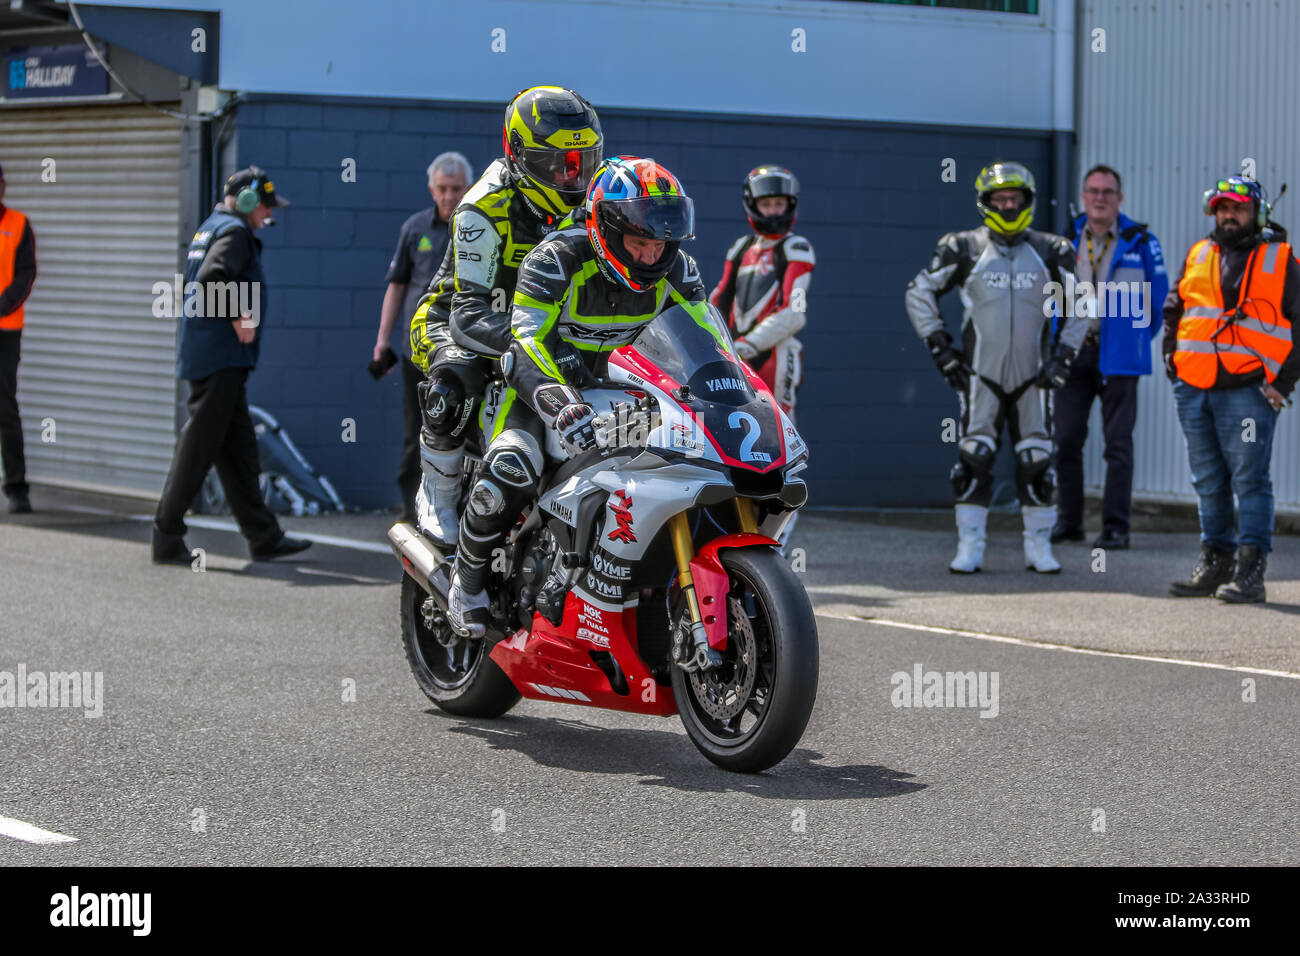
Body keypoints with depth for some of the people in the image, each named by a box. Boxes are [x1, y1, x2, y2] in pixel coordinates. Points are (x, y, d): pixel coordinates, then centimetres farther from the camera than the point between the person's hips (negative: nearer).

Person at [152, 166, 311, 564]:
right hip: (219, 357, -10)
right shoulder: (234, 232, -11)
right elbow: (213, 277, -27)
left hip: (209, 356, 10)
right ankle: (167, 538, -4)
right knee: (199, 445, -7)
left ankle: (263, 536, 13)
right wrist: (239, 316, -19)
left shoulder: (211, 227, 19)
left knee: (238, 447, 10)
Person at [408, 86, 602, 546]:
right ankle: (438, 495, -16)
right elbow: (469, 314, -33)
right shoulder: (484, 211, -27)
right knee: (456, 379, -37)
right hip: (453, 320, -6)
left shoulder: (591, 203, -7)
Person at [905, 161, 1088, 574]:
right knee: (974, 459, -5)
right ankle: (969, 547, 2)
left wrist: (1062, 355, 5)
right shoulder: (965, 249, -1)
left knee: (1037, 462, 1)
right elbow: (919, 293, 6)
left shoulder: (1049, 252, 5)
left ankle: (1039, 547, 11)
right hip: (980, 374, -2)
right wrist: (940, 347, 1)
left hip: (1031, 376, 2)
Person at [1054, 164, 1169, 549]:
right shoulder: (1066, 241, 8)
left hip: (1117, 355, -3)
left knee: (1118, 442, -2)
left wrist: (1139, 335, 7)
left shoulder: (1140, 242, 1)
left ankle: (1116, 526, 2)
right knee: (1066, 438, 3)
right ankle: (1069, 520, 13)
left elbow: (1160, 296, 8)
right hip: (1072, 350, 3)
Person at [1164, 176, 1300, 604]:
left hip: (1248, 390, -5)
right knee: (1208, 483, 11)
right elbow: (1173, 311, 23)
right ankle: (1215, 563, 19)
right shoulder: (1197, 256, 16)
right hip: (1194, 389, 5)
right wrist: (1173, 362, 11)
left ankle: (1250, 570, -7)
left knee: (1250, 480, -8)